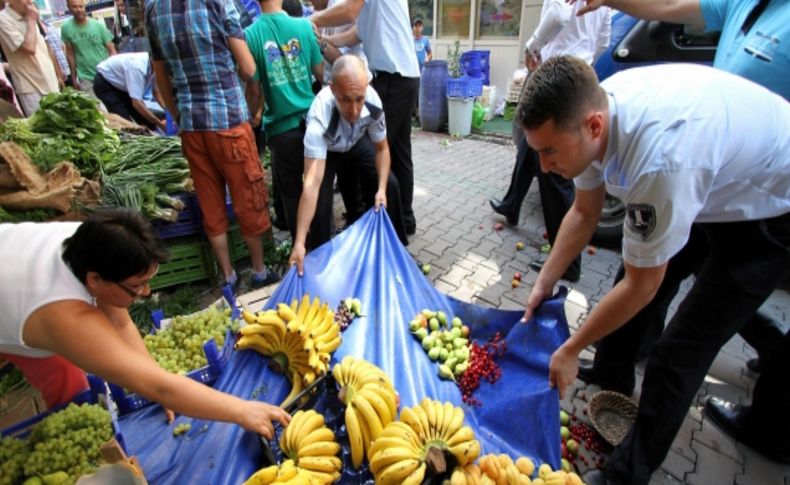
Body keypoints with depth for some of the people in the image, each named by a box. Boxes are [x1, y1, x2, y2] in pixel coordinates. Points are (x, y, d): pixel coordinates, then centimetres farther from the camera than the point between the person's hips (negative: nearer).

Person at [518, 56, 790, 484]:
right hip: (716, 185, 8)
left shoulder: (660, 161, -43)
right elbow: (584, 213, -4)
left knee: (681, 350, -7)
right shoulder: (591, 107, -19)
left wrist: (570, 349, -17)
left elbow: (641, 286, -27)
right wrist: (544, 285, -2)